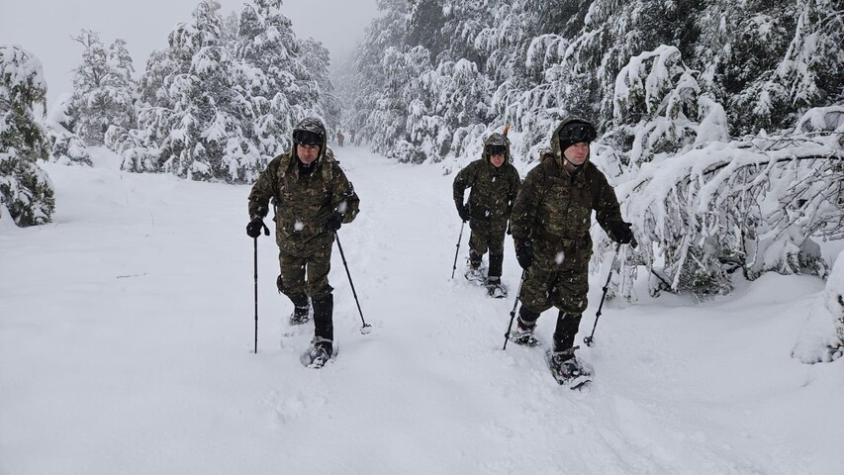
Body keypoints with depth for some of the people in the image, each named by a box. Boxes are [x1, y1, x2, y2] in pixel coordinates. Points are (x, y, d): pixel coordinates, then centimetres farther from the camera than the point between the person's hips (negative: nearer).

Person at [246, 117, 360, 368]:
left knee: (317, 287, -9)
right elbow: (260, 192, -1)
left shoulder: (331, 171, -18)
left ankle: (323, 340, 1)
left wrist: (339, 215, -33)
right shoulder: (280, 166, -13)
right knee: (290, 284, 20)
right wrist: (256, 217, -18)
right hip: (288, 238, 4)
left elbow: (351, 201, -12)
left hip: (319, 238, -3)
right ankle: (301, 308, 54)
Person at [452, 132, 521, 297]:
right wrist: (460, 206, -4)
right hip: (478, 214, -2)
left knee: (497, 249, 6)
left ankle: (494, 281, 18)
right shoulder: (477, 167, -15)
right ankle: (474, 267, 32)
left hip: (499, 217, 2)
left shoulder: (510, 171, -9)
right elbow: (459, 182, -2)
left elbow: (516, 195, 5)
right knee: (479, 246, -1)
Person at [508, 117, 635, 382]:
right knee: (537, 300, 11)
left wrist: (617, 228, -13)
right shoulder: (542, 174, -14)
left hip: (577, 254, 3)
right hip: (542, 251, -3)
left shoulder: (593, 177, -1)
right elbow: (522, 209, -16)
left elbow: (607, 207, 6)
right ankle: (524, 326, 45)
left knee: (573, 305, 3)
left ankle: (562, 355, 20)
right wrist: (522, 242, -26)